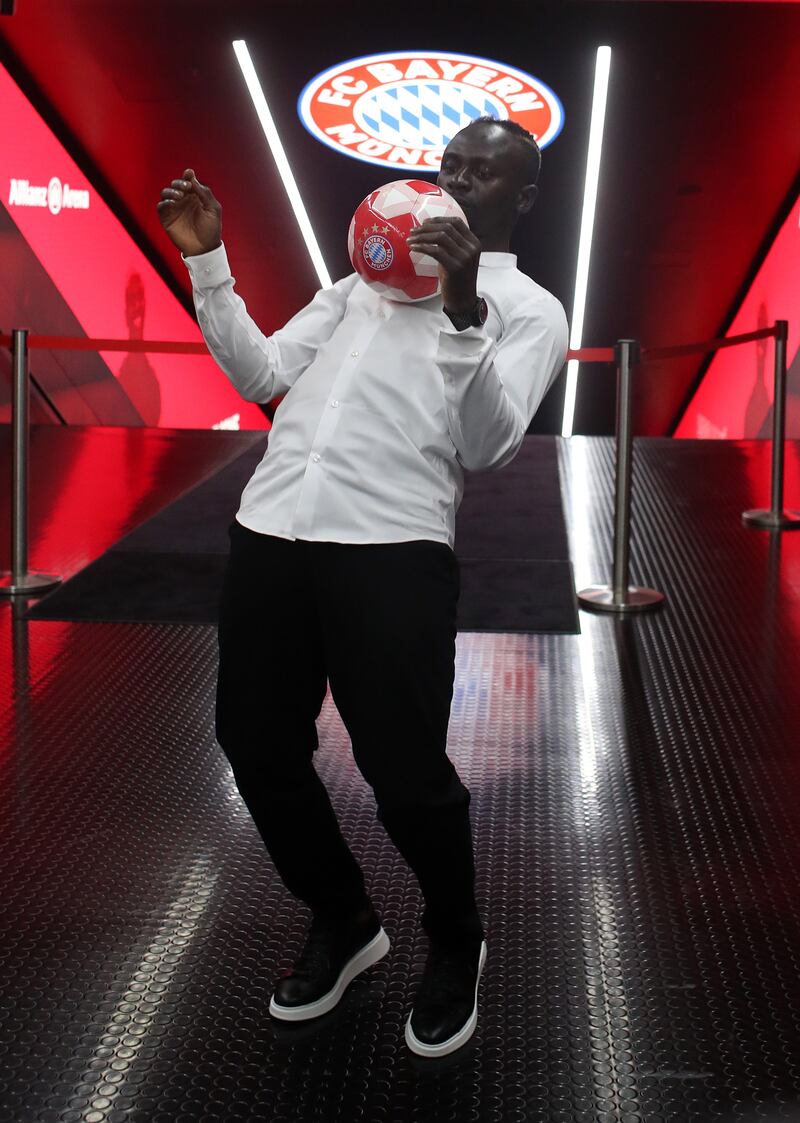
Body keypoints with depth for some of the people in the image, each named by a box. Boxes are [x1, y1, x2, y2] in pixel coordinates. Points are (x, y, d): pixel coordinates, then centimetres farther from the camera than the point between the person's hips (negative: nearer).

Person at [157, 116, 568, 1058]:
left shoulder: (528, 308, 10)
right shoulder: (368, 274, 27)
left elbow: (488, 446, -7)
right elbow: (260, 375, 22)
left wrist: (465, 311, -18)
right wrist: (206, 263, 14)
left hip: (392, 548, -6)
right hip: (267, 530, 6)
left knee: (404, 771, -4)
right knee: (256, 748, 10)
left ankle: (455, 948, 28)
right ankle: (342, 922, 36)